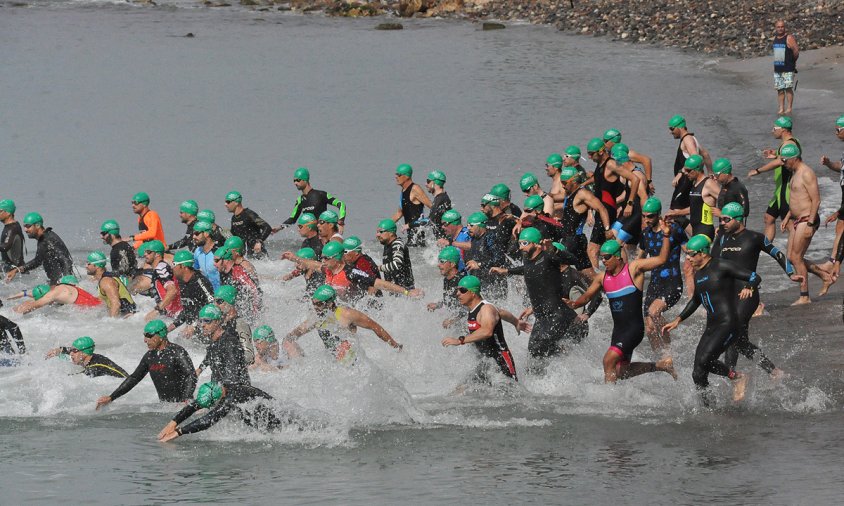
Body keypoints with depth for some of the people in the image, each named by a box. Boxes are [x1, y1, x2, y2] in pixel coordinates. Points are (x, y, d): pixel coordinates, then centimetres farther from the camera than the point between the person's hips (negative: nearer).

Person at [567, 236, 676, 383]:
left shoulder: (634, 268, -7)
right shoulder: (602, 278, 10)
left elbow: (662, 259, -12)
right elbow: (587, 296, 18)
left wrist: (666, 236, -23)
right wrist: (574, 304, -4)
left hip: (634, 328, -8)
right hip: (618, 330, 8)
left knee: (609, 360, -20)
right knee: (620, 371, 11)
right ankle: (661, 365, 27)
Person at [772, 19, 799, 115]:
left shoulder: (789, 38, -11)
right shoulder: (775, 38, 11)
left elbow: (796, 51, -13)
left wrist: (793, 60, -2)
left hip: (788, 69, -7)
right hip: (777, 68, 7)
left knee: (788, 88, -5)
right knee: (780, 89, 7)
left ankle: (789, 109, -1)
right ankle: (781, 108, 11)